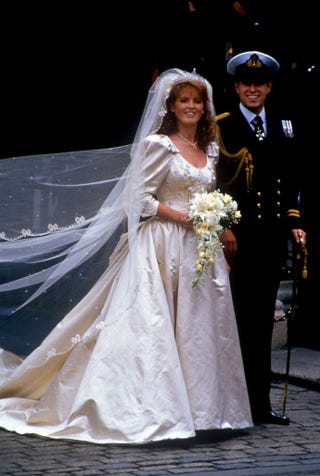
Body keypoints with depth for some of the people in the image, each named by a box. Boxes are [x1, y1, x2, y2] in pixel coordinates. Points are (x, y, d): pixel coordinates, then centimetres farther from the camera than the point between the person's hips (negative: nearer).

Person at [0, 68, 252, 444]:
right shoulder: (159, 145, -4)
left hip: (201, 247, 7)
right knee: (154, 322, -6)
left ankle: (198, 404, 13)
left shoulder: (210, 149, 15)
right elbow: (140, 197, -9)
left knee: (199, 324, 6)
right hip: (163, 246, -6)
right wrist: (181, 217, -16)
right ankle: (148, 408, -2)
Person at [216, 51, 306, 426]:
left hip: (272, 236, 5)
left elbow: (291, 179, 16)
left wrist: (294, 222, 5)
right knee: (235, 319, -4)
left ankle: (260, 404, 15)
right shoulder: (221, 126, -1)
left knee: (262, 322, 9)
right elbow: (213, 181, -6)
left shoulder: (283, 126, 14)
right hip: (236, 236, -5)